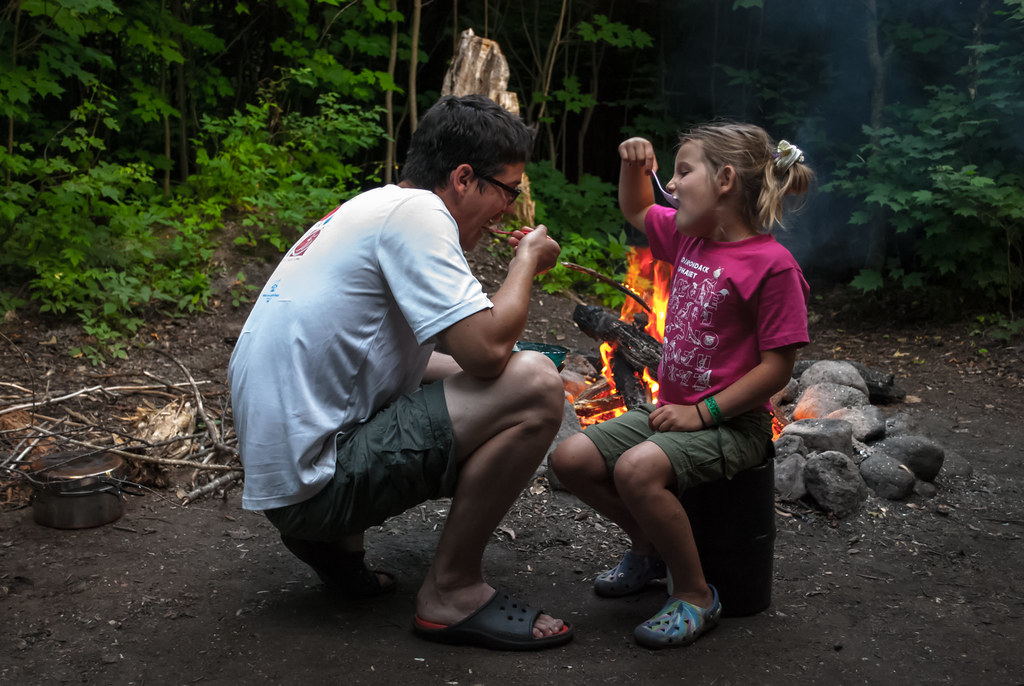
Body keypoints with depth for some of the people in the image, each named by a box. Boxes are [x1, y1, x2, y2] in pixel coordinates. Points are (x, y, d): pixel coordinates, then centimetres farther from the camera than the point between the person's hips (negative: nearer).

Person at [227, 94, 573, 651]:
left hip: (275, 459, 10)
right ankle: (451, 592, -3)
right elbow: (486, 350, -21)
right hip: (312, 478, -10)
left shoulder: (372, 208, 16)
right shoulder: (416, 212, -13)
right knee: (534, 384, -16)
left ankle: (335, 540, 17)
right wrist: (528, 260, -4)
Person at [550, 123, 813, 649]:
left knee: (637, 468, -33)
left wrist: (703, 413, -20)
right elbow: (635, 211, 29)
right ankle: (650, 549, 17)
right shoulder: (688, 236, 9)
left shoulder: (771, 264, -16)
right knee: (571, 458, -5)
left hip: (732, 423, -8)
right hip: (672, 409, 8)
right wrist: (634, 166, 9)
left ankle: (695, 595, -11)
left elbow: (777, 367, -17)